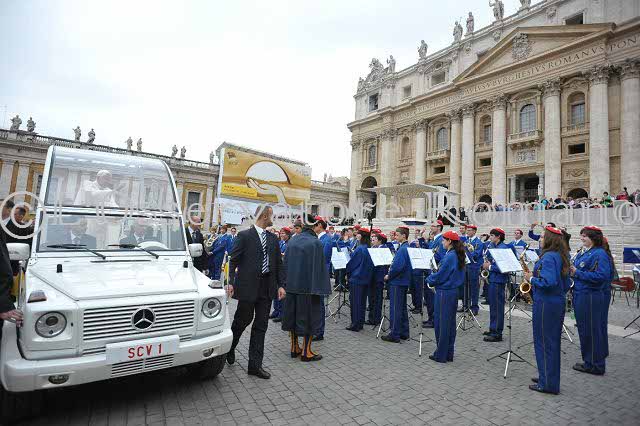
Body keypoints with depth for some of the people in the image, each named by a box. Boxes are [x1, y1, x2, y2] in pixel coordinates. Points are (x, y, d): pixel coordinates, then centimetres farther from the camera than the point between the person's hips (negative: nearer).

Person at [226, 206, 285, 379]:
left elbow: (278, 263, 10)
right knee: (243, 320, 10)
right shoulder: (244, 235, -6)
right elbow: (233, 260, -6)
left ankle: (255, 365, 19)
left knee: (261, 326, 8)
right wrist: (231, 282, -13)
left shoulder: (273, 238, 10)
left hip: (267, 287, 5)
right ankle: (229, 347, 40)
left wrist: (281, 285, 4)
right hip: (248, 285, -5)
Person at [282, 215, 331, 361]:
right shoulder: (316, 243, -13)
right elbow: (319, 268, -15)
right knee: (309, 316, 6)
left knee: (293, 315, 15)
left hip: (291, 285, 6)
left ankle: (294, 348, 25)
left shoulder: (292, 242, 4)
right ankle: (306, 351, 13)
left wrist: (286, 284, 15)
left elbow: (286, 264, 9)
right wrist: (320, 288, -10)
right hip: (308, 287, -6)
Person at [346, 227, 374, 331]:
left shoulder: (359, 249, -19)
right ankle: (360, 323, 24)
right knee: (362, 301, 15)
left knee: (355, 301, 2)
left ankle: (355, 324, 9)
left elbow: (351, 263, -11)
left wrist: (347, 273, 5)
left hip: (356, 278, -8)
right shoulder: (369, 249, 4)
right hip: (366, 279, 8)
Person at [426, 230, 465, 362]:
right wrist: (435, 275, 6)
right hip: (453, 291, 9)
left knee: (441, 323, 1)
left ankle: (440, 355, 11)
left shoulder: (449, 256, -20)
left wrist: (430, 279, 0)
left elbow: (439, 276, -18)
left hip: (444, 293, -9)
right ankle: (448, 354, 25)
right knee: (450, 323, 15)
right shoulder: (457, 256, 8)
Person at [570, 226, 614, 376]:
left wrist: (577, 273, -21)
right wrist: (571, 271, 2)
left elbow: (601, 276, -23)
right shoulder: (583, 253, 13)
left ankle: (595, 365, 14)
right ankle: (590, 361, 30)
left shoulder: (600, 254, -14)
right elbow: (576, 269, 21)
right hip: (581, 295, 9)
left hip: (592, 297, -9)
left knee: (592, 330, 1)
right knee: (584, 328, 17)